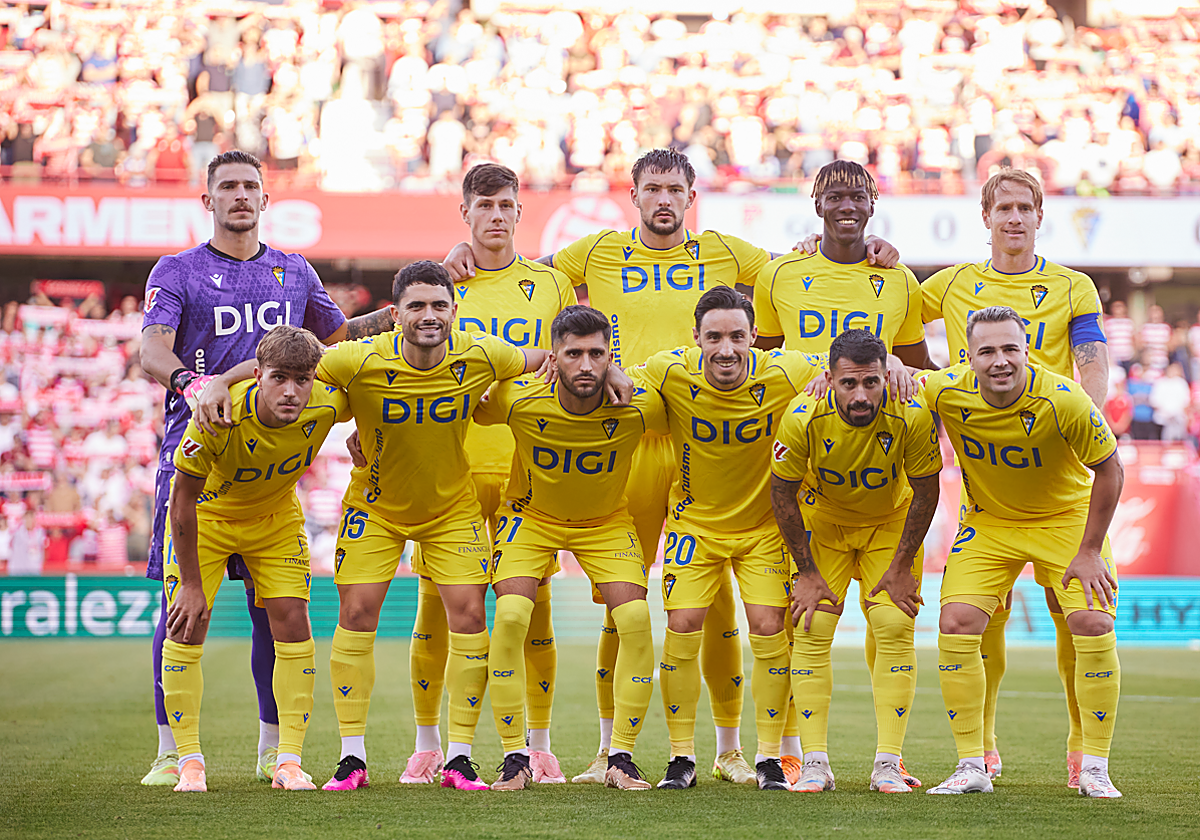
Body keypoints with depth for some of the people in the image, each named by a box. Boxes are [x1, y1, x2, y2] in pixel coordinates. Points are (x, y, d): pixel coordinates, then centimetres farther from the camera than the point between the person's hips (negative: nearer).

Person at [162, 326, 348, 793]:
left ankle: (288, 761, 0)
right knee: (187, 627, -10)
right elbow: (184, 497, -25)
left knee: (293, 623, -7)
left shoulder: (327, 404, -29)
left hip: (277, 518, 2)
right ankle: (190, 761, 2)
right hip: (206, 514, -2)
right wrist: (191, 583, -22)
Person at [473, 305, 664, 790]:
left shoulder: (637, 408, -25)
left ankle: (621, 756, -6)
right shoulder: (520, 402, -27)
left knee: (635, 618, -19)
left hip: (606, 522, 1)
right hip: (532, 516, -1)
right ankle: (515, 757, -9)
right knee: (510, 616, -22)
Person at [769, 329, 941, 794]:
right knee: (812, 629, -10)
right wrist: (806, 573, -11)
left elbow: (925, 491, -15)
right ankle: (815, 763, -5)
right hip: (822, 521, 0)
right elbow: (783, 493, -15)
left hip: (891, 524, 0)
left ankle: (888, 764, -6)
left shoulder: (913, 416, -31)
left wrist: (901, 567, -12)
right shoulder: (803, 418, -30)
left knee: (895, 627, -11)